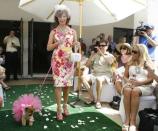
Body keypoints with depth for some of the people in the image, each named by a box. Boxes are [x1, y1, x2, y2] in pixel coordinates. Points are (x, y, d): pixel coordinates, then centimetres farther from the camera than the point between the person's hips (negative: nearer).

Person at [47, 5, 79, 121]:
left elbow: (74, 45, 12)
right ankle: (59, 108, 4)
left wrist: (76, 45, -10)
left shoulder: (72, 31, 6)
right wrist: (57, 43, -15)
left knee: (68, 83, 8)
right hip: (57, 60, -2)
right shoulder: (53, 32, 2)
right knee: (58, 84, -5)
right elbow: (48, 48, 2)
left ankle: (65, 105, 25)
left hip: (69, 60, 2)